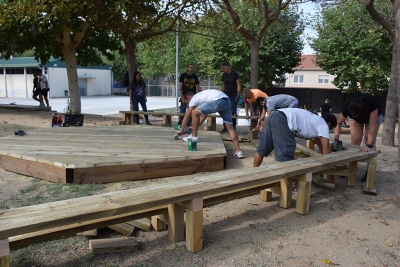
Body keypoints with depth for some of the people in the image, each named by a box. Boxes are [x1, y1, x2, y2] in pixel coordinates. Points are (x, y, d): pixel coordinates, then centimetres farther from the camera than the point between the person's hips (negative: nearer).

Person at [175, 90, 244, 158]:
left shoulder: (193, 99, 15)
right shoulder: (201, 97, 38)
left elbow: (187, 116, 18)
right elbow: (204, 115, 46)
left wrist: (181, 130, 29)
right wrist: (196, 127, 53)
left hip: (218, 101, -8)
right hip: (227, 101, 8)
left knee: (194, 113, 5)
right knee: (230, 127, 9)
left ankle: (194, 137, 16)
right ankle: (238, 151, 5)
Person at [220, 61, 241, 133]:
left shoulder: (235, 74, -5)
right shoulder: (224, 75, 11)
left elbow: (238, 85, -6)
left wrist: (238, 95, -13)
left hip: (233, 96, -5)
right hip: (226, 95, 5)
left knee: (233, 112, -5)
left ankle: (233, 127, 3)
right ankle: (225, 127, 8)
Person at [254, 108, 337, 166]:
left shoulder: (315, 120, 34)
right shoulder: (323, 124, 8)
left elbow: (318, 140, 46)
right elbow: (326, 147, 7)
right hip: (282, 120, -10)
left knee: (262, 149, 18)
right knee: (285, 155, -6)